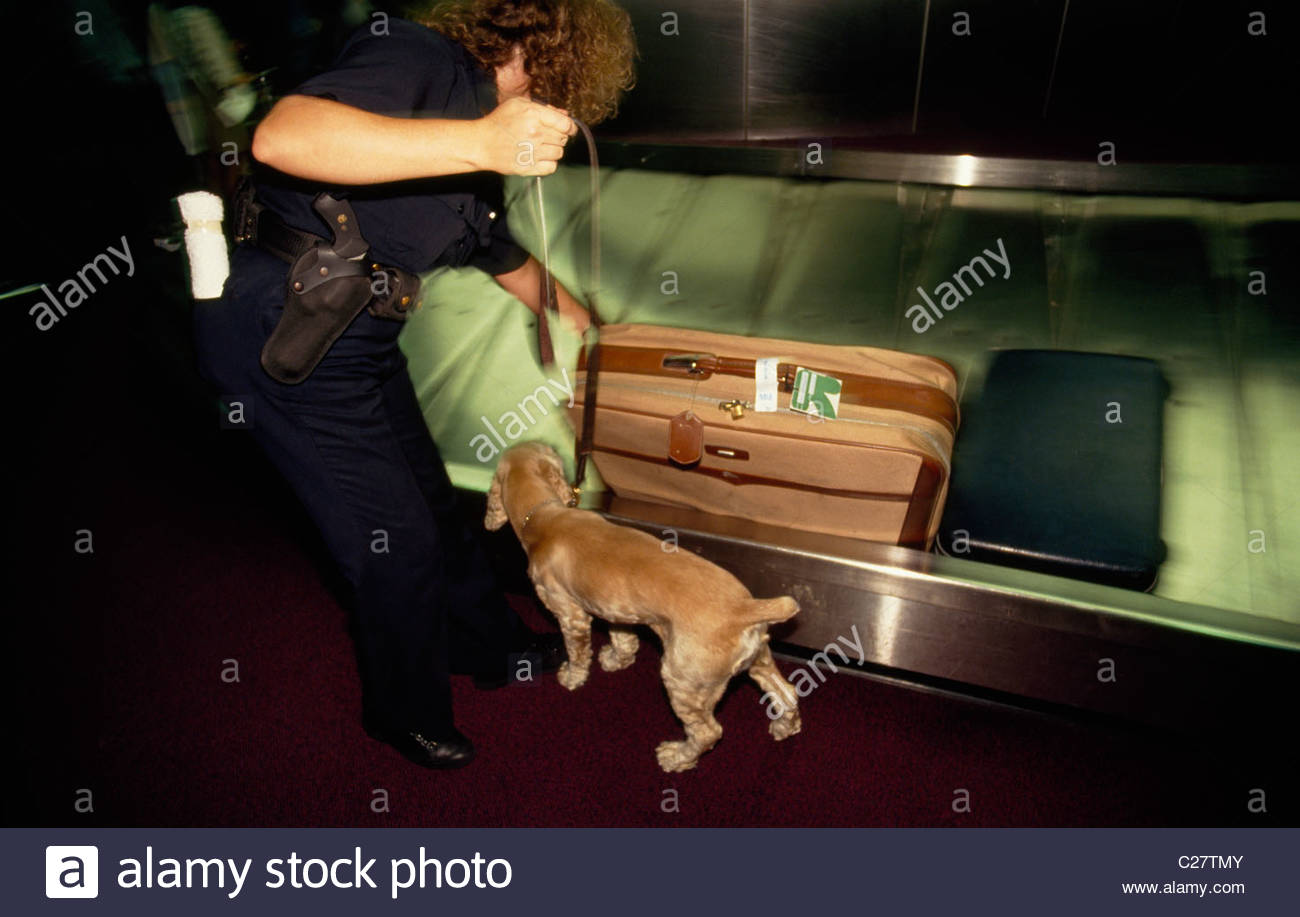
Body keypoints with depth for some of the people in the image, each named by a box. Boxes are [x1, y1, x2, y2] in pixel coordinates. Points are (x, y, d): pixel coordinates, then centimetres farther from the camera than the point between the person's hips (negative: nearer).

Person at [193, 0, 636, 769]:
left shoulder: (478, 159, 12)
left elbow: (501, 251, 28)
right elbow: (282, 138, -35)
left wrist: (577, 317, 36)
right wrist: (478, 142, -41)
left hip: (360, 338, 9)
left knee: (432, 503, 19)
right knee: (397, 538, 1)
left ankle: (492, 647, 42)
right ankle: (406, 712, 28)